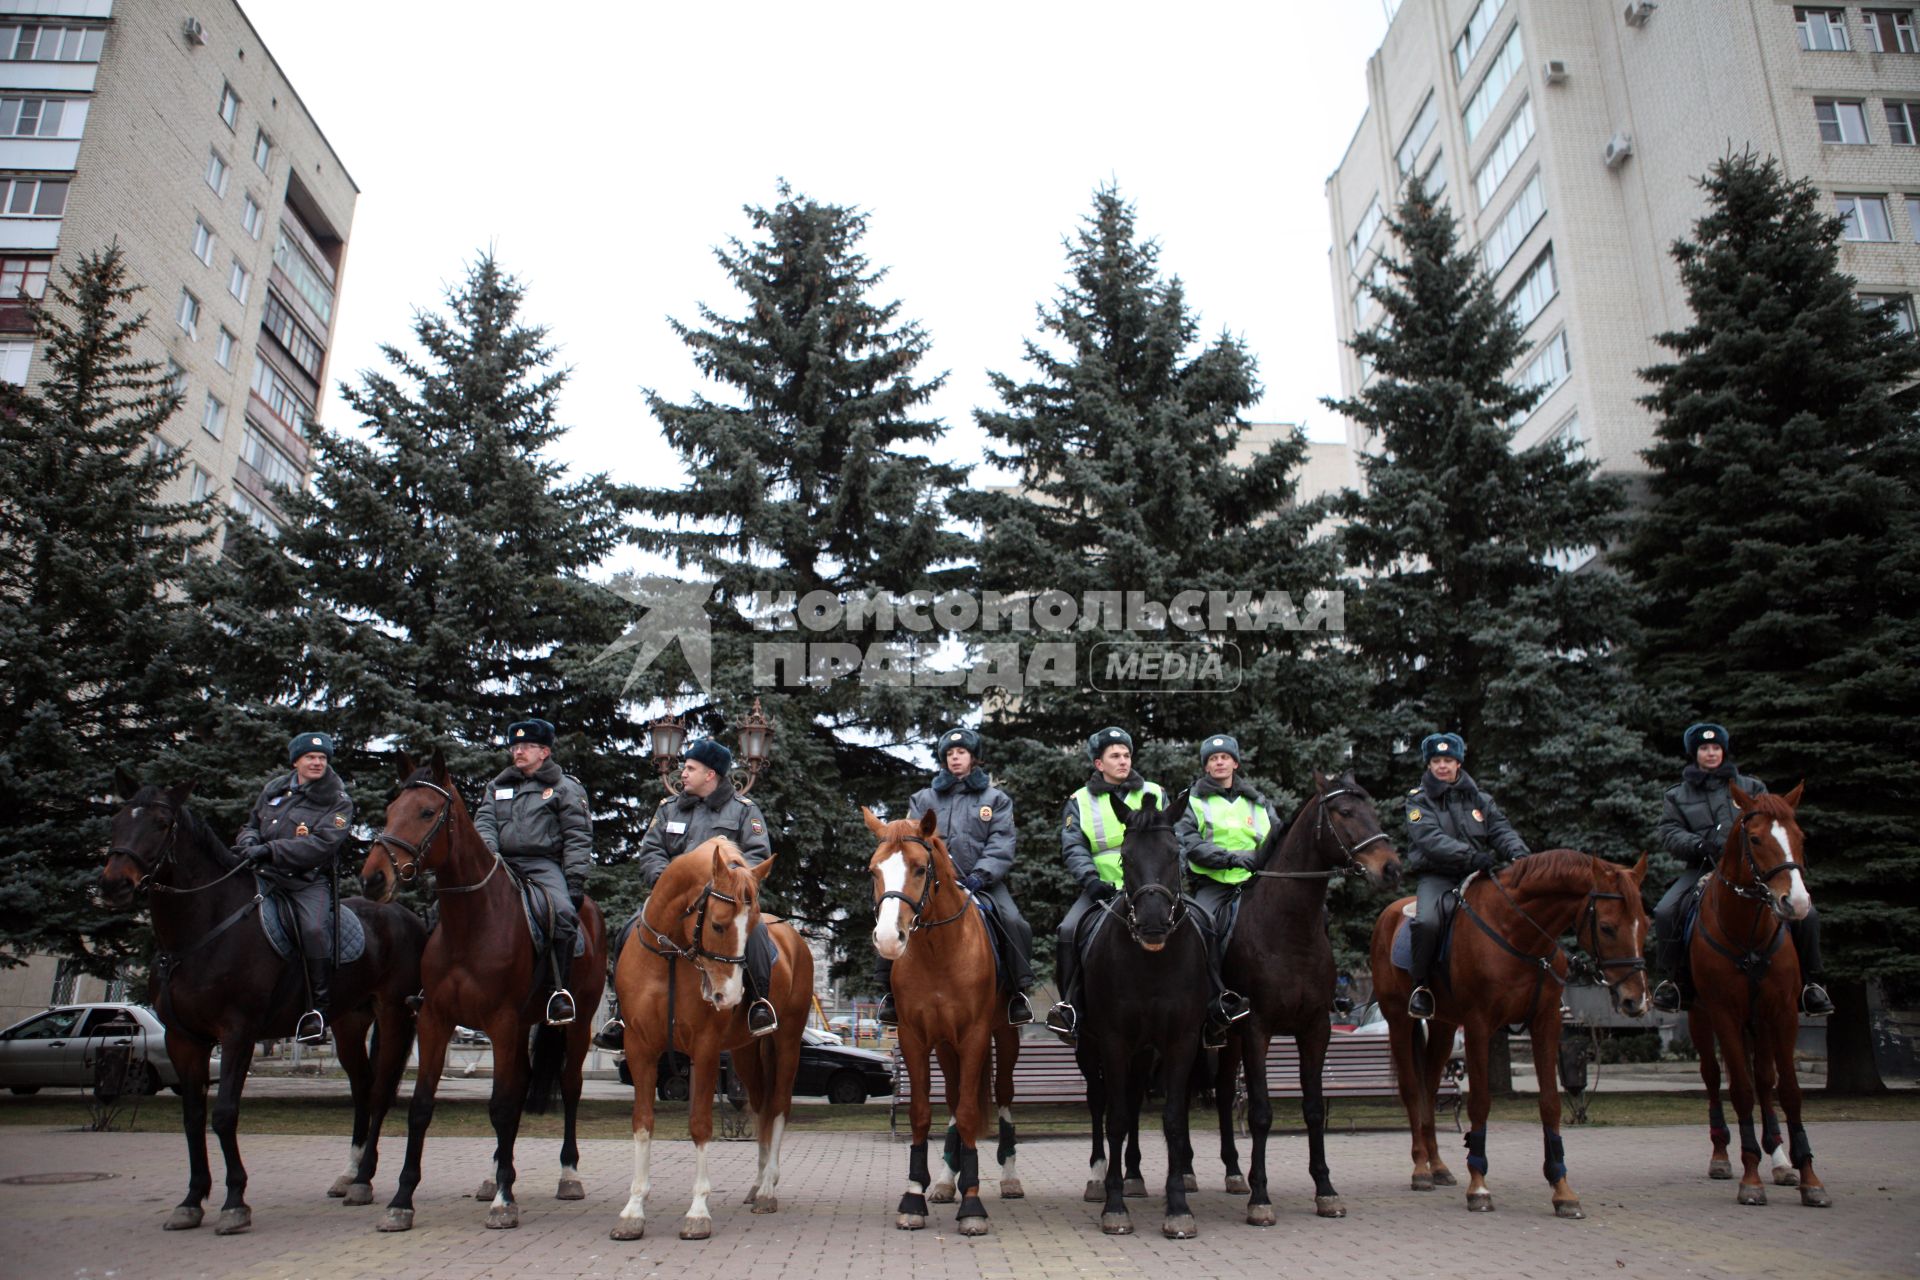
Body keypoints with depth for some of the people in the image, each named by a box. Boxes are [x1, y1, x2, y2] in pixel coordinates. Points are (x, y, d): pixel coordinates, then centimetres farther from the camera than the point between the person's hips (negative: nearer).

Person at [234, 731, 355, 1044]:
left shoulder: (339, 803, -1)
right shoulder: (274, 789, 16)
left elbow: (321, 846, -14)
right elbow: (252, 824, 26)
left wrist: (270, 850, -22)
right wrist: (249, 842, 0)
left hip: (310, 881, -6)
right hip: (266, 876, 6)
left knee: (315, 929, -29)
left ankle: (321, 1007, -20)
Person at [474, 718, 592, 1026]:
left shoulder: (565, 787, 11)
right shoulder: (498, 785, 25)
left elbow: (578, 837, 4)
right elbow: (485, 821, 12)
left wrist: (574, 877, -8)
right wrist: (488, 854, -9)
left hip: (543, 865, -4)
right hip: (502, 864, 4)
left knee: (564, 912, -31)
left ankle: (560, 990, -23)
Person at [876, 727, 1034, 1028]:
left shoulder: (995, 799, 11)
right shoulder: (924, 798, 16)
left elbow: (1001, 845, 0)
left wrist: (980, 876, -17)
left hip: (981, 881, -1)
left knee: (1014, 923, -25)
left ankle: (1019, 992, -7)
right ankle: (891, 991, -6)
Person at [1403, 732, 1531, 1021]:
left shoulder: (1478, 798, 17)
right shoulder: (1419, 800, 3)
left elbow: (1501, 829, 4)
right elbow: (1430, 839, -14)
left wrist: (1518, 853, -19)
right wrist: (1471, 856, -29)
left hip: (1474, 876, 4)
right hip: (1435, 876, -4)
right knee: (1428, 922, -31)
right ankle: (1420, 986, -11)